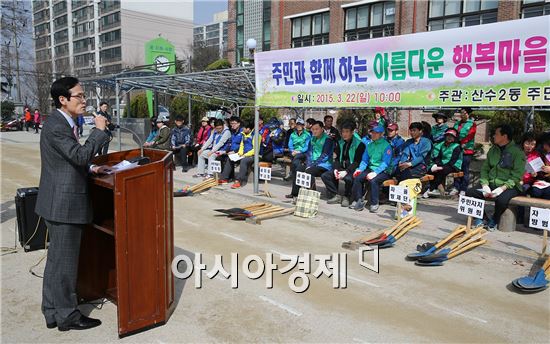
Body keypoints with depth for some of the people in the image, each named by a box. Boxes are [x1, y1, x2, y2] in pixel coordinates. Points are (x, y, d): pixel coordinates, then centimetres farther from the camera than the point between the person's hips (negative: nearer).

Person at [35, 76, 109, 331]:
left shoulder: (63, 122, 13)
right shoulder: (56, 126, -19)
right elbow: (80, 155, -27)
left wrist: (90, 168, 9)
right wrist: (99, 130, -19)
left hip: (61, 202, 10)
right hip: (64, 204, -10)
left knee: (57, 259, 18)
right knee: (65, 261, 3)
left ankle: (52, 311, 32)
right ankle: (67, 316, 17)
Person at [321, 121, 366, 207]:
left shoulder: (359, 144, -8)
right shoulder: (340, 142, 11)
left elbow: (357, 162, -12)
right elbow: (337, 158, 11)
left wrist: (346, 171, -23)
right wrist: (335, 169, -9)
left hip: (352, 169, -6)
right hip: (341, 167, 6)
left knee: (348, 178, -38)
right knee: (325, 175, -14)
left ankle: (346, 197, -11)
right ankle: (335, 196, -7)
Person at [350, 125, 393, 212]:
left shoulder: (386, 145, -7)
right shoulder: (369, 145, 13)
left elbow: (385, 163, -15)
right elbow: (364, 160, 14)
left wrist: (375, 172, -27)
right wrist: (360, 169, -6)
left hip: (384, 171, -6)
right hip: (371, 168, 6)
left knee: (373, 180, -33)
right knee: (357, 178, -19)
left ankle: (374, 204, -17)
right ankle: (358, 201, -9)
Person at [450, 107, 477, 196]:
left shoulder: (472, 124, 1)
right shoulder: (457, 124, 17)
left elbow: (469, 136, -10)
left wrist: (461, 143, -18)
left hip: (467, 150, -4)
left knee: (465, 170, -2)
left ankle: (463, 189, 1)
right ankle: (456, 188, 10)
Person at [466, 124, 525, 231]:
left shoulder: (517, 152, -5)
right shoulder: (493, 150, 14)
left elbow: (517, 175, -12)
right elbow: (485, 168, 11)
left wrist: (502, 188, -23)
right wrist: (485, 185, -7)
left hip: (509, 186, -5)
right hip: (491, 184, 5)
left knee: (501, 199, -37)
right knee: (469, 192, -17)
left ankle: (494, 220, -4)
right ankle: (482, 217, 3)